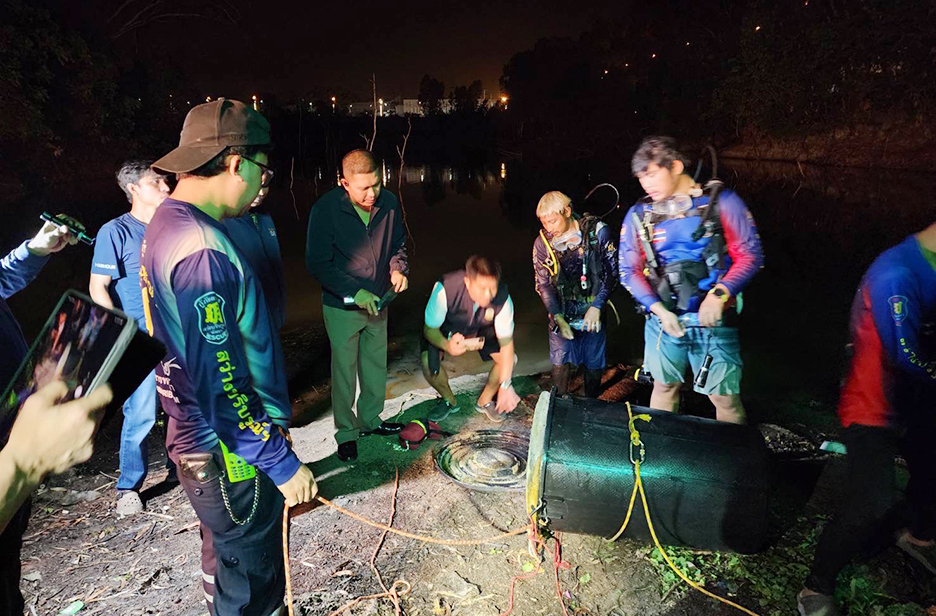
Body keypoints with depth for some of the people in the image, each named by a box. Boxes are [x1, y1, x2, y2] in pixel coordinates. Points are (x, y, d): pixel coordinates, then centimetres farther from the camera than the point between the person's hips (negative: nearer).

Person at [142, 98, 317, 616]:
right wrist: (281, 462, -20)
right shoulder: (200, 251, -27)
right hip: (230, 458, -10)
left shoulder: (166, 224, 7)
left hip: (202, 440, 10)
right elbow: (220, 385, -28)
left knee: (226, 554, 30)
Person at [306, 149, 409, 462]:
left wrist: (399, 269, -12)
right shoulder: (326, 209, -18)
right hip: (342, 307, -4)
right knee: (344, 370, 5)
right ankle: (346, 431, 24)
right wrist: (355, 292, -23)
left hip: (378, 302, 4)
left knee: (376, 365, 16)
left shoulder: (390, 202, -7)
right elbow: (317, 264, -15)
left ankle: (370, 419, 36)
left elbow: (398, 244, 9)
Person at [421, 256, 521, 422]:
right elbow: (430, 328, -28)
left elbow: (506, 344, -25)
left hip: (480, 329, 2)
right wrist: (446, 345, -51)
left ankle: (485, 401, 11)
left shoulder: (502, 298, -33)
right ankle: (449, 401, 7)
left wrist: (505, 385, -31)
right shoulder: (445, 289, -41)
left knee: (509, 358, -17)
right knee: (428, 362, -26)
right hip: (445, 329, -2)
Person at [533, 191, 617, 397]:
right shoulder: (542, 242, -6)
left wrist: (597, 306, -15)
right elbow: (543, 284, -1)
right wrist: (558, 318, -11)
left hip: (592, 311, 0)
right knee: (560, 363, -2)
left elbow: (611, 272, -6)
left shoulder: (597, 231, -10)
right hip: (562, 312, 1)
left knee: (594, 364, 6)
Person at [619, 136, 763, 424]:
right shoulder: (639, 215, 4)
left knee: (725, 397, 0)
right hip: (663, 319, 2)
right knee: (664, 387, 13)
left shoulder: (722, 202, -2)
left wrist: (719, 294, -18)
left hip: (713, 321, -2)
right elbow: (629, 270, 5)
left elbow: (750, 255, -3)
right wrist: (658, 309, -8)